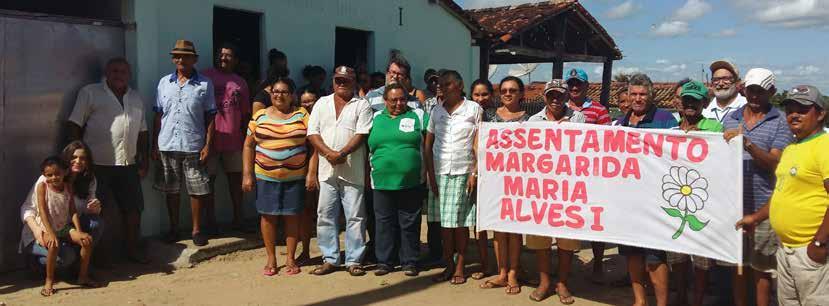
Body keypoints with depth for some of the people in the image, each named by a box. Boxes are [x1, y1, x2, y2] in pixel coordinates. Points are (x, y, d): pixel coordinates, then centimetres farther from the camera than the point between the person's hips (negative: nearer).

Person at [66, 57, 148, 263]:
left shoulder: (136, 98, 17)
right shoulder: (90, 93, 1)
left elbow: (142, 131, 20)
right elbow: (74, 125, -2)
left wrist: (144, 159, 15)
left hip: (128, 164, 5)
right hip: (97, 164, -5)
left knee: (133, 208, 8)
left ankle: (132, 250, 21)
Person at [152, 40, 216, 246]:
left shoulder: (205, 84, 0)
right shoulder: (164, 82, 8)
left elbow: (210, 117, -1)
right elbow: (158, 115, 10)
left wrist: (207, 145, -8)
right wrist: (155, 144, 6)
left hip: (193, 146, -2)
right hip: (167, 145, 3)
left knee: (196, 190, 3)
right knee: (171, 189, 11)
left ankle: (196, 229, 17)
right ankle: (173, 228, 24)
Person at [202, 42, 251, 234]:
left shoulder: (240, 83, 11)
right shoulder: (206, 77, -2)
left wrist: (246, 137, 9)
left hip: (234, 139, 4)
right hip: (210, 139, -4)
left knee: (236, 178, 10)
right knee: (209, 179, 3)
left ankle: (238, 220, 21)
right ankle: (211, 222, 12)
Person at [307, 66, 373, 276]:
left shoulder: (362, 105, 4)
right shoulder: (322, 103, 13)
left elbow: (362, 134, -7)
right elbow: (312, 133, 4)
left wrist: (342, 153, -18)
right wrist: (329, 153, -11)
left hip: (353, 171, -3)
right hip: (327, 170, 3)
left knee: (355, 217, 0)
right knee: (326, 216, 6)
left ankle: (353, 260, 9)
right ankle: (330, 259, 16)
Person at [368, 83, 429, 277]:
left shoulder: (417, 115, 5)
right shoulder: (376, 118, 11)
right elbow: (367, 147, 16)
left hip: (411, 182, -2)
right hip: (382, 181, 2)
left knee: (410, 223, 6)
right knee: (384, 223, 8)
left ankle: (410, 262, 16)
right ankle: (384, 261, 18)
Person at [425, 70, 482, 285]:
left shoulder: (474, 109, 1)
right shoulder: (436, 111, 11)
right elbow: (428, 144, 10)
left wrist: (475, 173, -8)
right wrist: (430, 174, 1)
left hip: (463, 173, -3)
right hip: (439, 173, 3)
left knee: (460, 223, 2)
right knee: (444, 222, 6)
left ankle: (459, 269, 12)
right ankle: (448, 266, 16)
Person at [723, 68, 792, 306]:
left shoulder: (781, 122, -2)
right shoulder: (730, 119, 10)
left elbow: (774, 163, -13)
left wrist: (747, 144, -24)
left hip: (762, 206, -4)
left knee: (761, 267, 5)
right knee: (738, 263, 14)